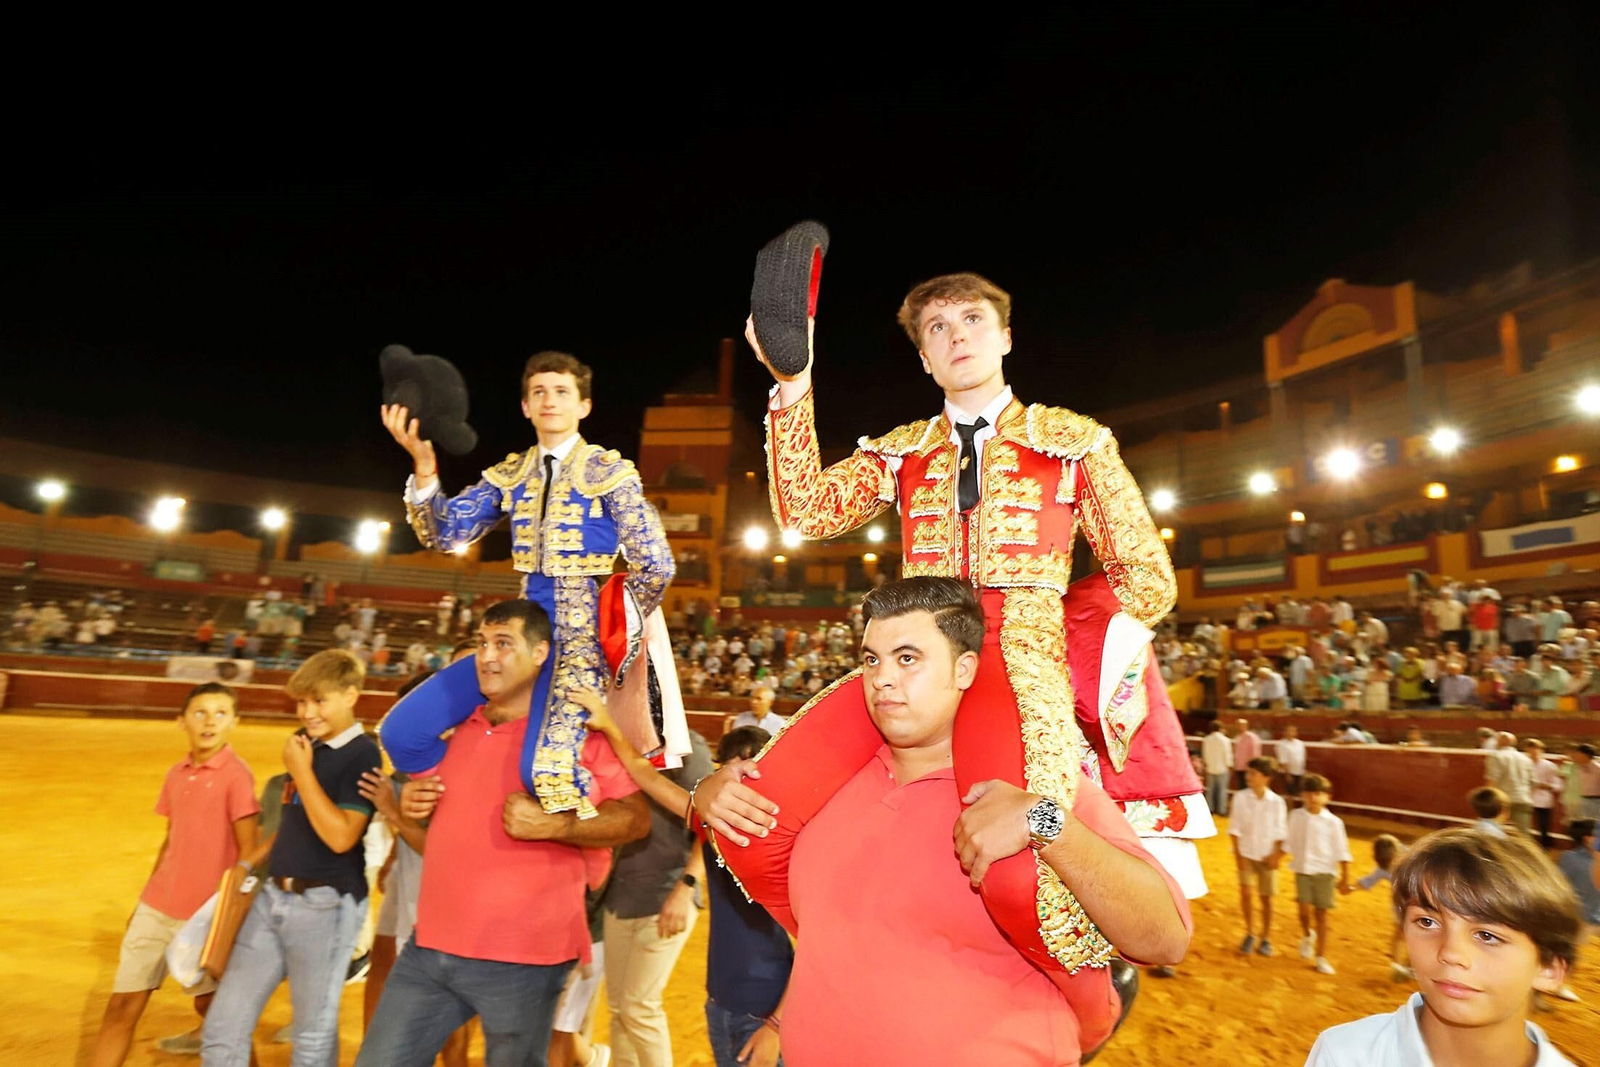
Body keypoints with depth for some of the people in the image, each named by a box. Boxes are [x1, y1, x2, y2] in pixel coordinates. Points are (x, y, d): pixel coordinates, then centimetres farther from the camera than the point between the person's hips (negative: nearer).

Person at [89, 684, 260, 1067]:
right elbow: (171, 841, 15)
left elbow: (248, 852, -14)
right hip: (156, 908, 6)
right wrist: (144, 900, 16)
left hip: (204, 914, -6)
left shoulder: (237, 775, -15)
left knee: (209, 1003, 8)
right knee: (121, 1005, 10)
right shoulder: (176, 774, 5)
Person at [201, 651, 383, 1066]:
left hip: (325, 904, -7)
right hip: (273, 894, 8)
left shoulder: (363, 755, -15)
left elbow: (341, 836, -23)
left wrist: (302, 771, -20)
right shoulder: (305, 743, 8)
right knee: (222, 1027, 13)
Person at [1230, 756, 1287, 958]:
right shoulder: (1240, 797, -8)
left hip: (1267, 856, 0)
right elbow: (1235, 828, -5)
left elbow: (1280, 832, -1)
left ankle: (1266, 938, 23)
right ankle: (1250, 933, 12)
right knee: (1246, 892, -10)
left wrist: (1276, 855, -8)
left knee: (1266, 897, 5)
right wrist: (1238, 854, -9)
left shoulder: (1277, 802, -8)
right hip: (1246, 854, 0)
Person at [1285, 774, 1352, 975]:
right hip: (1303, 870, 1)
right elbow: (1289, 843, 10)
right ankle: (1307, 936, 23)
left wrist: (1345, 878, -2)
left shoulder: (1333, 822, -7)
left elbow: (1342, 852, -2)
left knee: (1322, 913, 4)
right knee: (1305, 909, -11)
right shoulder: (1296, 816, -2)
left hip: (1325, 871, -1)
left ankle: (1321, 957, 19)